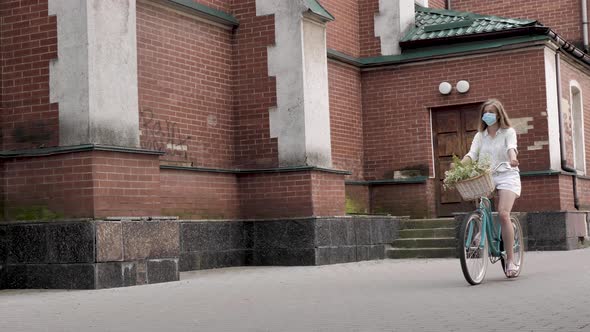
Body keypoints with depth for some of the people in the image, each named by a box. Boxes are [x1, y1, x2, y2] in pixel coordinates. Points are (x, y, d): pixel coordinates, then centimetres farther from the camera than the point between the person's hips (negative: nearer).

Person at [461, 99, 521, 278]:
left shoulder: (508, 132, 5)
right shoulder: (480, 136, 14)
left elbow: (511, 147, -16)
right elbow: (472, 154, 0)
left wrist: (512, 158, -40)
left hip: (506, 175, -4)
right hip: (486, 176, 4)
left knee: (503, 214, -21)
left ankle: (510, 260, -16)